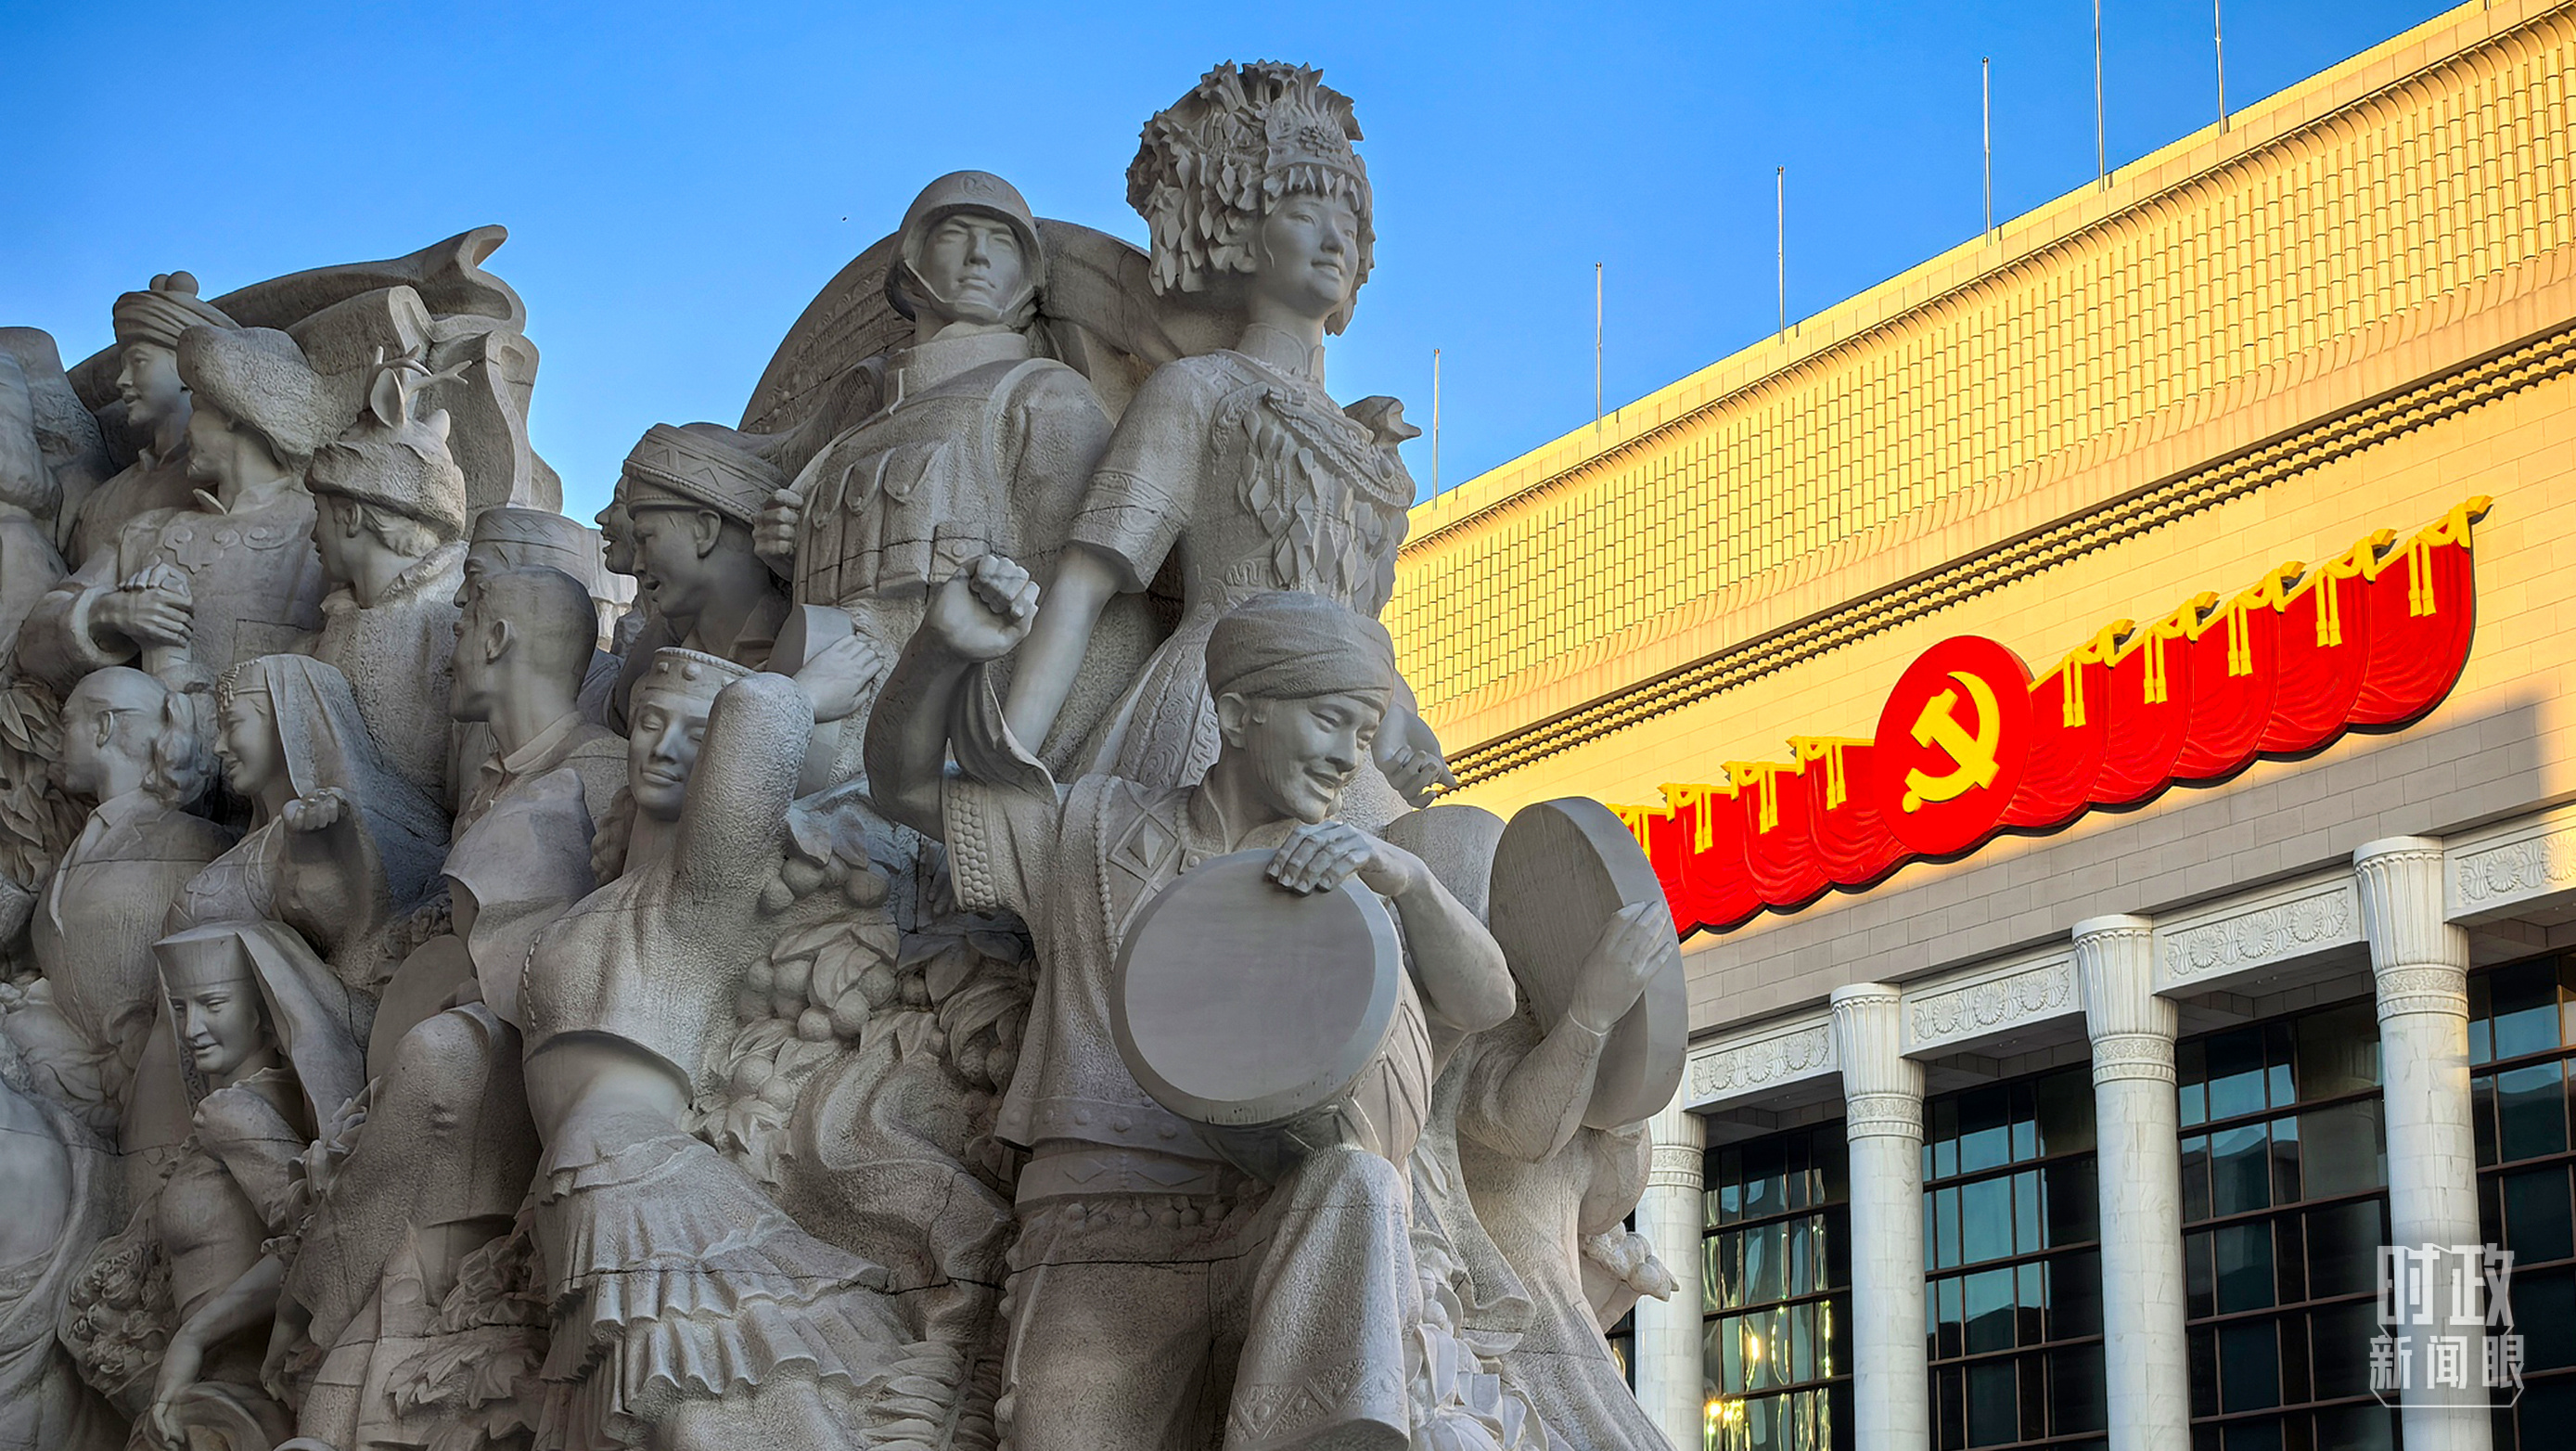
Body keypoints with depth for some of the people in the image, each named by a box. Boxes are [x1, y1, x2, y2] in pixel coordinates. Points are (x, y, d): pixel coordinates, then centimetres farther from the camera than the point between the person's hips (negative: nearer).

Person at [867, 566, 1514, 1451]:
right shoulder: (1099, 830, 20)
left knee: (1350, 1184, -36)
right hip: (1106, 1259, 0)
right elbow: (905, 783, 17)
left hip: (1290, 1269, 0)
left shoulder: (1356, 883, 21)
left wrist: (1402, 872, -16)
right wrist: (950, 643, -3)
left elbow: (1484, 1002, 5)